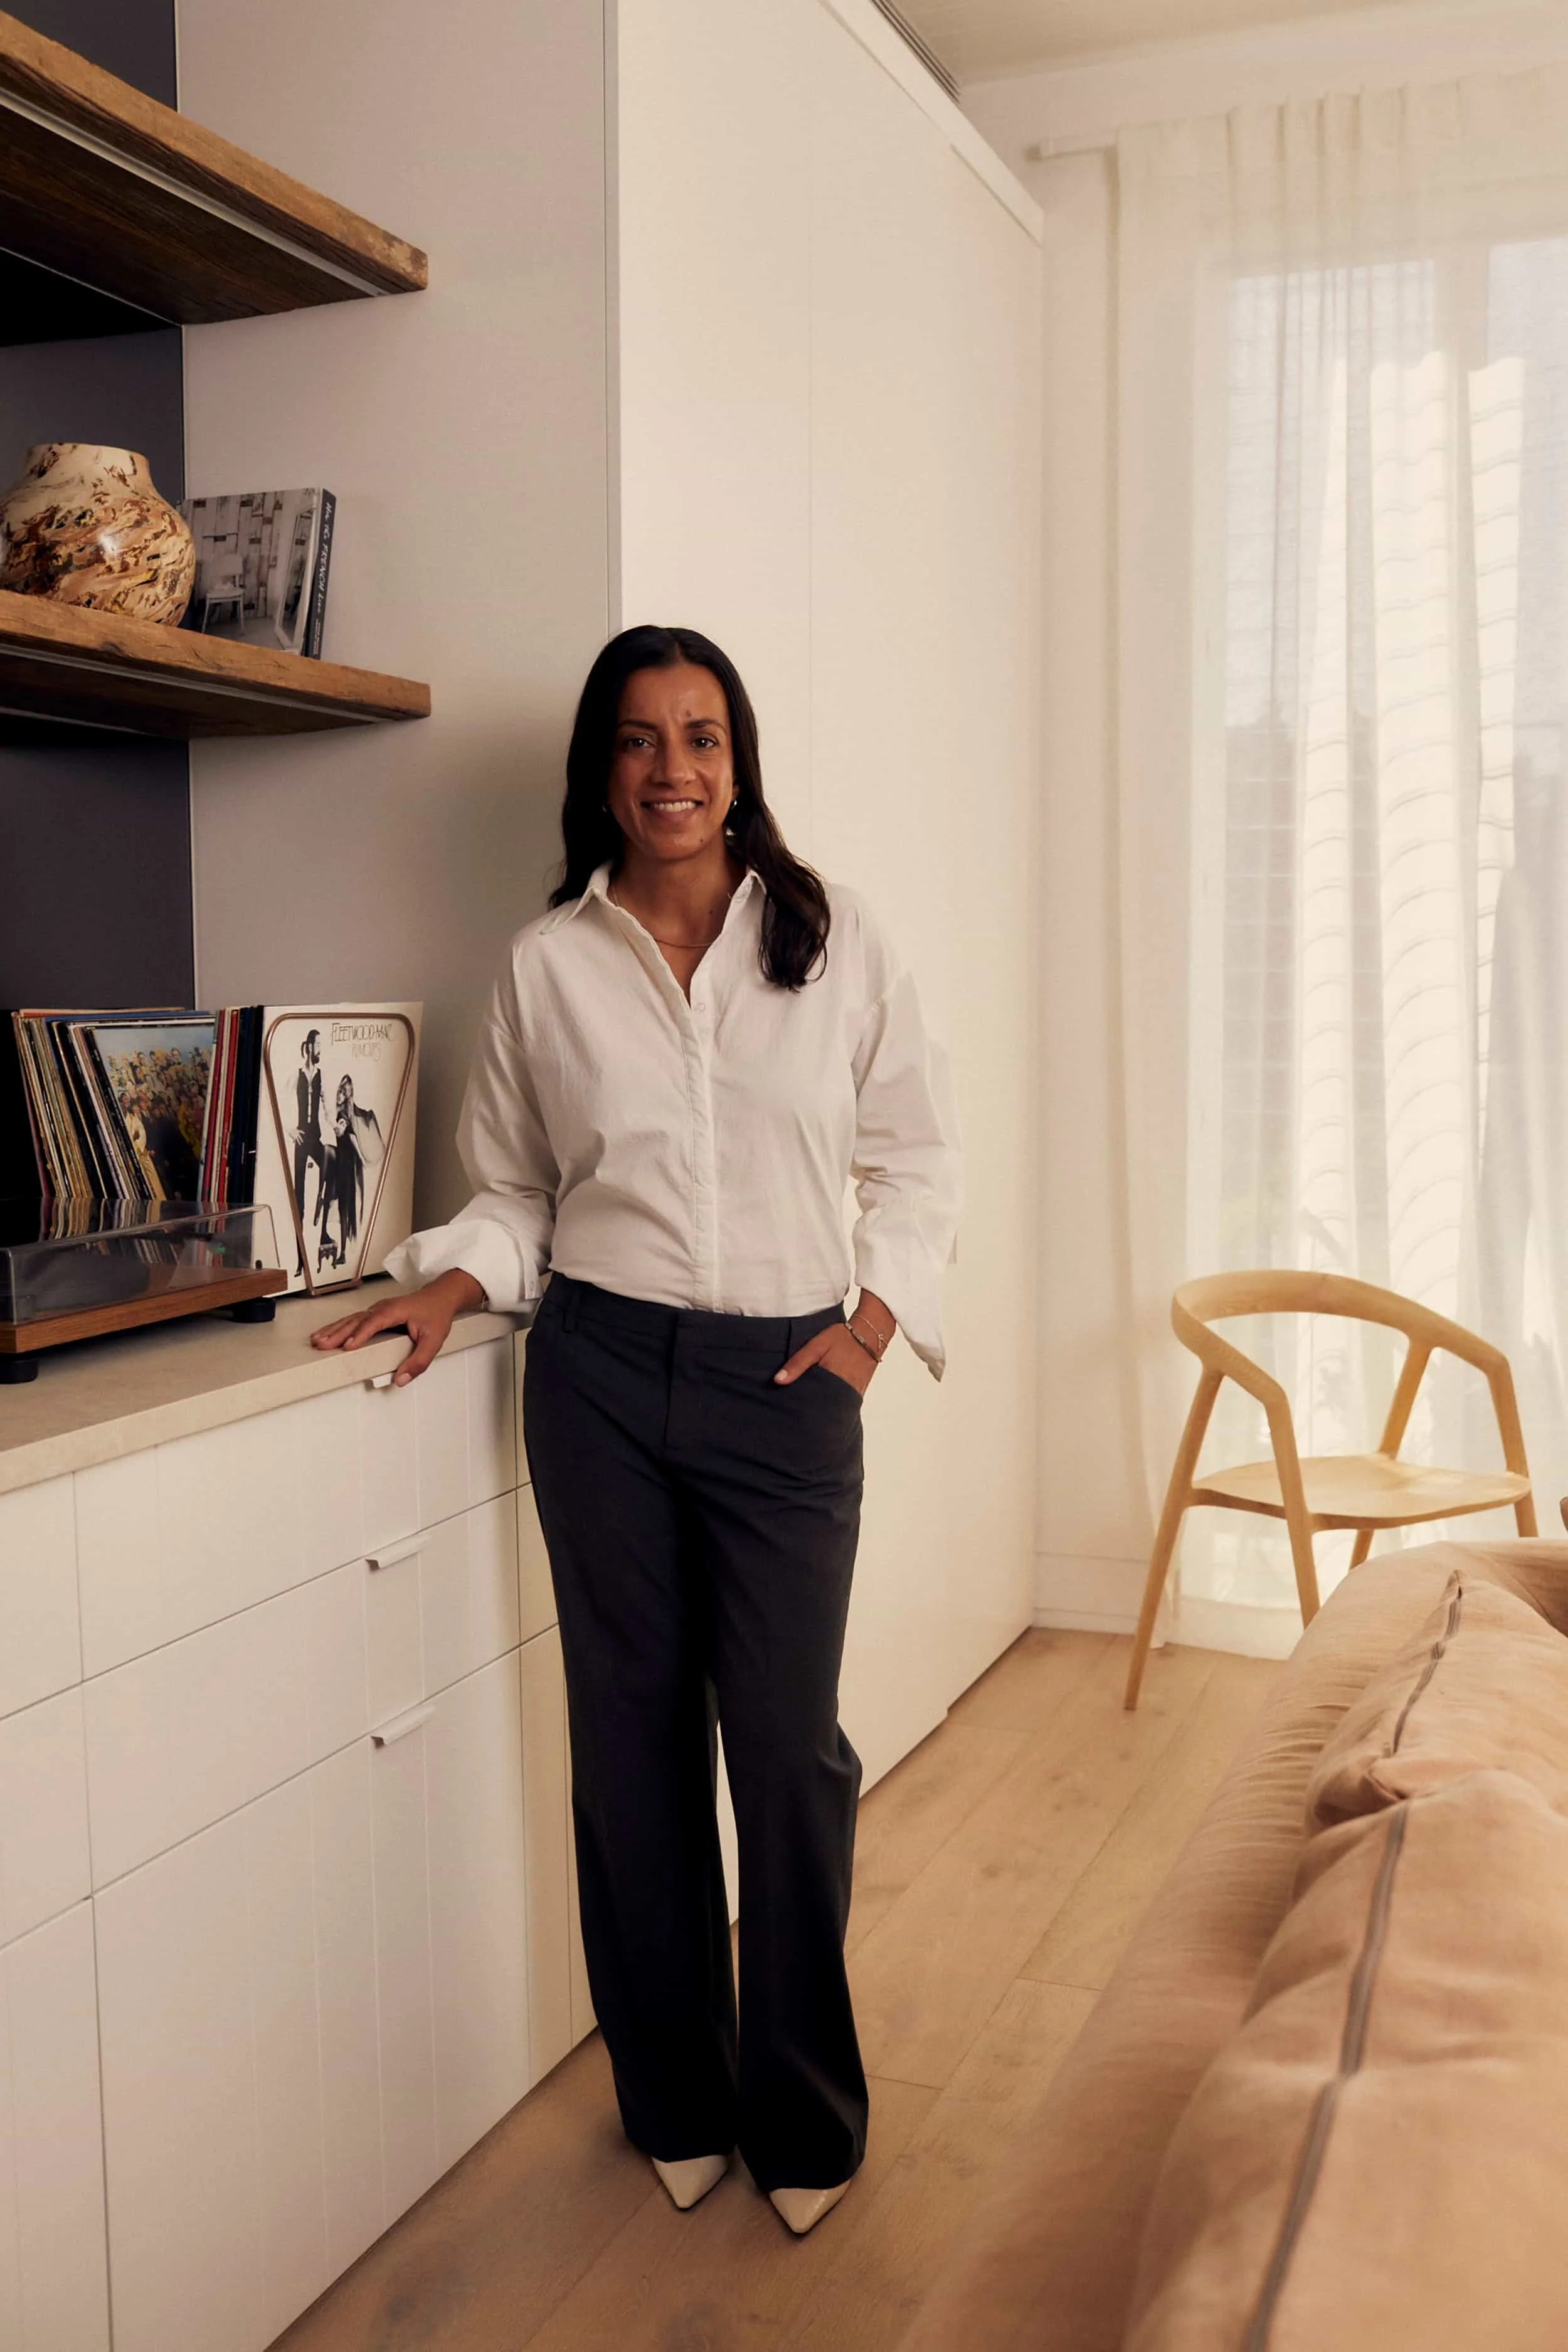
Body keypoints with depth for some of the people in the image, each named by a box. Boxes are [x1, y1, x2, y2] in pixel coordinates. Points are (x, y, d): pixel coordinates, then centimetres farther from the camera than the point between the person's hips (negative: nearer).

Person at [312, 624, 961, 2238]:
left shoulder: (833, 944, 2)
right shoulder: (546, 965, 4)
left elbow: (916, 1159, 7)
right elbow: (514, 1190, 11)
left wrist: (875, 1320, -3)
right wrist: (446, 1287, -6)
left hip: (783, 1382, -1)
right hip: (600, 1377, 1)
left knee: (789, 1741, -1)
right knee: (633, 1729, 10)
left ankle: (803, 2114, 22)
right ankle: (675, 2100, 29)